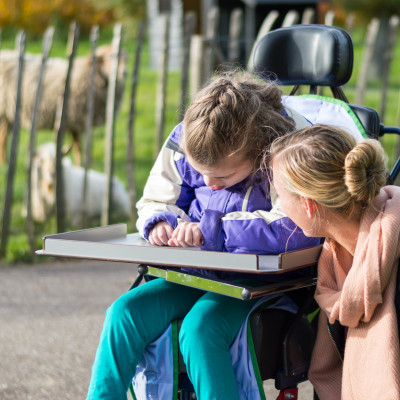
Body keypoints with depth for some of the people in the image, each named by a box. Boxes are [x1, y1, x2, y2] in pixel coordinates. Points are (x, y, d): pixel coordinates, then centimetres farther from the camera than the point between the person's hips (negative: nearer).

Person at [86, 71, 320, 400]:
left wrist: (212, 230, -29)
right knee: (126, 312, -13)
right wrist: (160, 222, -12)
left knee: (199, 328, -31)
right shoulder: (185, 142, -2)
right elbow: (155, 201, 14)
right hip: (198, 274, 6)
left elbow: (296, 228, -31)